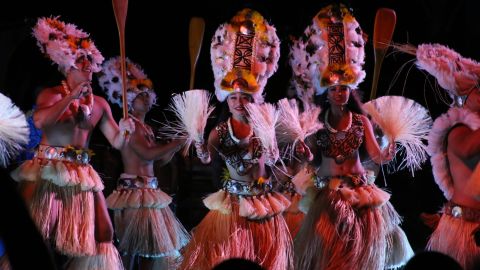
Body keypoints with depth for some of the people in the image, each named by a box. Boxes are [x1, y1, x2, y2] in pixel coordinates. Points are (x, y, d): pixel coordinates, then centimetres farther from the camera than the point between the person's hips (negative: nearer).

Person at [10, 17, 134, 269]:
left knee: (99, 232, 3)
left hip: (81, 175, 5)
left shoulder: (99, 104, 11)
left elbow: (117, 142, 10)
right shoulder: (52, 94, -1)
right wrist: (71, 96, -20)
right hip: (47, 171, -5)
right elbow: (39, 121, -22)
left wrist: (123, 130, -13)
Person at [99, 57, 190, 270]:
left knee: (152, 242, 11)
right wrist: (177, 142, -18)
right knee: (131, 246, -8)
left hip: (149, 189, 10)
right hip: (133, 189, -10)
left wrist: (176, 145, 9)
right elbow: (147, 154, -22)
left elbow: (161, 159, 19)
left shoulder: (146, 128, 17)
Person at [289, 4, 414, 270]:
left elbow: (375, 154, -5)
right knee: (325, 246, -2)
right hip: (326, 191, 0)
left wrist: (386, 155, -25)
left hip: (359, 188, 1)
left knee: (360, 246, 2)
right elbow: (311, 159, 4)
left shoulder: (361, 121, 3)